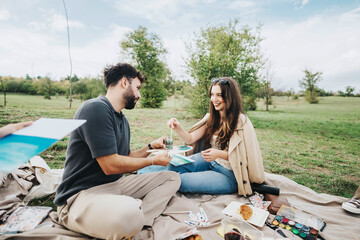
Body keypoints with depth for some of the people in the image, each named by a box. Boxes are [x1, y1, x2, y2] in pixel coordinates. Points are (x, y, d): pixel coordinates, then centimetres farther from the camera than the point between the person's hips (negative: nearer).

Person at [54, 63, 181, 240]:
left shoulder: (122, 120, 13)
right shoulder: (95, 108, -17)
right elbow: (111, 165, -21)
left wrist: (151, 147, 10)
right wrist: (153, 161, -9)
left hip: (117, 184, 10)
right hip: (82, 194, -9)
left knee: (172, 178, 4)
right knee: (128, 212, -41)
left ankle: (137, 225, -13)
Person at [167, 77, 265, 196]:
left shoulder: (241, 122, -17)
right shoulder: (211, 118, 3)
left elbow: (245, 155, -16)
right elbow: (190, 139, -3)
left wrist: (220, 154, -29)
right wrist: (178, 128, -22)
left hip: (228, 174, -6)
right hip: (209, 161, 6)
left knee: (181, 181, -19)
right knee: (173, 165, -7)